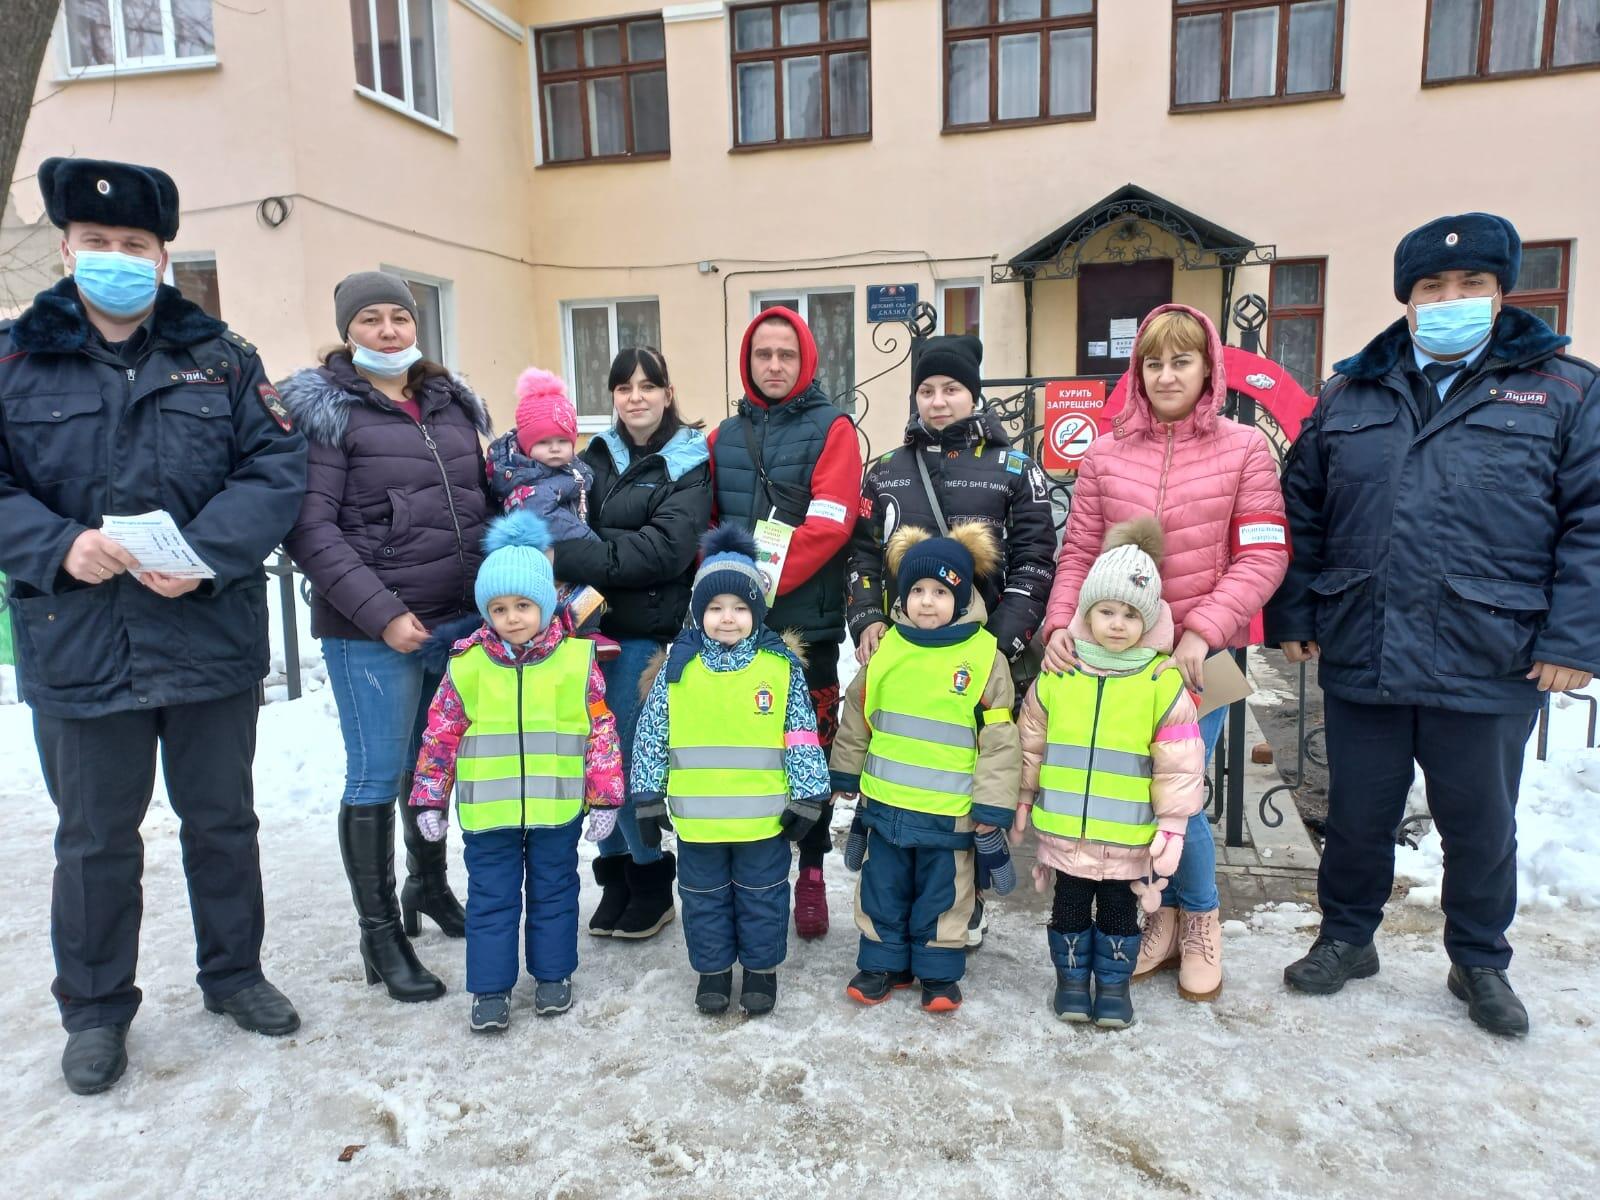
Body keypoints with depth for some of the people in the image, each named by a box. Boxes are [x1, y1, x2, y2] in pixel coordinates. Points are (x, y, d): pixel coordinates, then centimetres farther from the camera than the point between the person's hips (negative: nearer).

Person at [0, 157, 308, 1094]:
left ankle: (233, 971, 36)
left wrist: (205, 553, -19)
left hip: (212, 636, 1)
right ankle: (96, 1008, 33)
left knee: (222, 820, 15)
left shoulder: (221, 357, 3)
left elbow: (278, 468, -5)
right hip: (78, 647, 0)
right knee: (96, 838, 13)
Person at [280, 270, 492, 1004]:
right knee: (377, 776, 2)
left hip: (462, 620, 5)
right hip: (372, 632, -5)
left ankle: (428, 884, 39)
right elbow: (310, 529, -11)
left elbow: (481, 501, 20)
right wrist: (381, 612, -16)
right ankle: (380, 934, 17)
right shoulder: (322, 410, -4)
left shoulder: (450, 403, 13)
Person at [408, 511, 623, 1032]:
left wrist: (605, 797, -3)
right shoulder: (467, 663, -4)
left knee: (553, 891, 15)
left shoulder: (576, 659, -6)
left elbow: (602, 731, -3)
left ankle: (553, 973, 32)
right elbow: (440, 735, 3)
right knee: (491, 897, 10)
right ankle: (491, 987, 24)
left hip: (557, 809, 0)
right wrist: (429, 799, 3)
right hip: (487, 811, 1)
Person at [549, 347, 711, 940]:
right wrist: (583, 587, -15)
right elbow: (573, 528, 7)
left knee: (627, 755, -4)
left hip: (645, 630, -4)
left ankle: (651, 881, 16)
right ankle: (616, 874, 22)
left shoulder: (689, 464, -2)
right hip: (590, 623, 4)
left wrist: (565, 558, -19)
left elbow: (662, 549, -16)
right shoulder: (596, 457, 14)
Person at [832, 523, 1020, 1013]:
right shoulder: (887, 647, -1)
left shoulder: (985, 655, -10)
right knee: (882, 889, 15)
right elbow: (857, 715, 10)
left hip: (950, 809, -3)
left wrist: (993, 803, -9)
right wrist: (844, 773, 15)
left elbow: (999, 738, -8)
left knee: (942, 894, 12)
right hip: (886, 801, 3)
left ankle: (939, 972, 30)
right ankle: (883, 962, 32)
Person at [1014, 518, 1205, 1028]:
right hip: (1064, 829, 1)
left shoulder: (1163, 684, -9)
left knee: (1119, 910, 14)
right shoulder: (1056, 676, -4)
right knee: (1070, 906, 15)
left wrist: (1172, 824, -5)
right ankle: (1071, 977, 33)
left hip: (1129, 834, -1)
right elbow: (1031, 744, 6)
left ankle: (1113, 983, 32)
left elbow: (1179, 764, -6)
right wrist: (1022, 801, 9)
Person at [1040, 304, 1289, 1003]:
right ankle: (1162, 916, 32)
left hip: (1200, 657, -2)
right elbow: (1078, 553, 3)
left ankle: (1200, 919, 25)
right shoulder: (1106, 454, 5)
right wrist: (1061, 625, -13)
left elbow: (1263, 557, -6)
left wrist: (1201, 632, -16)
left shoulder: (1245, 450, -1)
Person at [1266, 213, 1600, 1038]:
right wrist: (1291, 615, 3)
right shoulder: (1351, 395, 8)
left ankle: (1480, 963, 37)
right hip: (1360, 659, 2)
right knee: (1357, 816, 15)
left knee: (1481, 827, 15)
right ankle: (1346, 937, 36)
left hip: (1491, 667, -1)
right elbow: (1300, 514, 9)